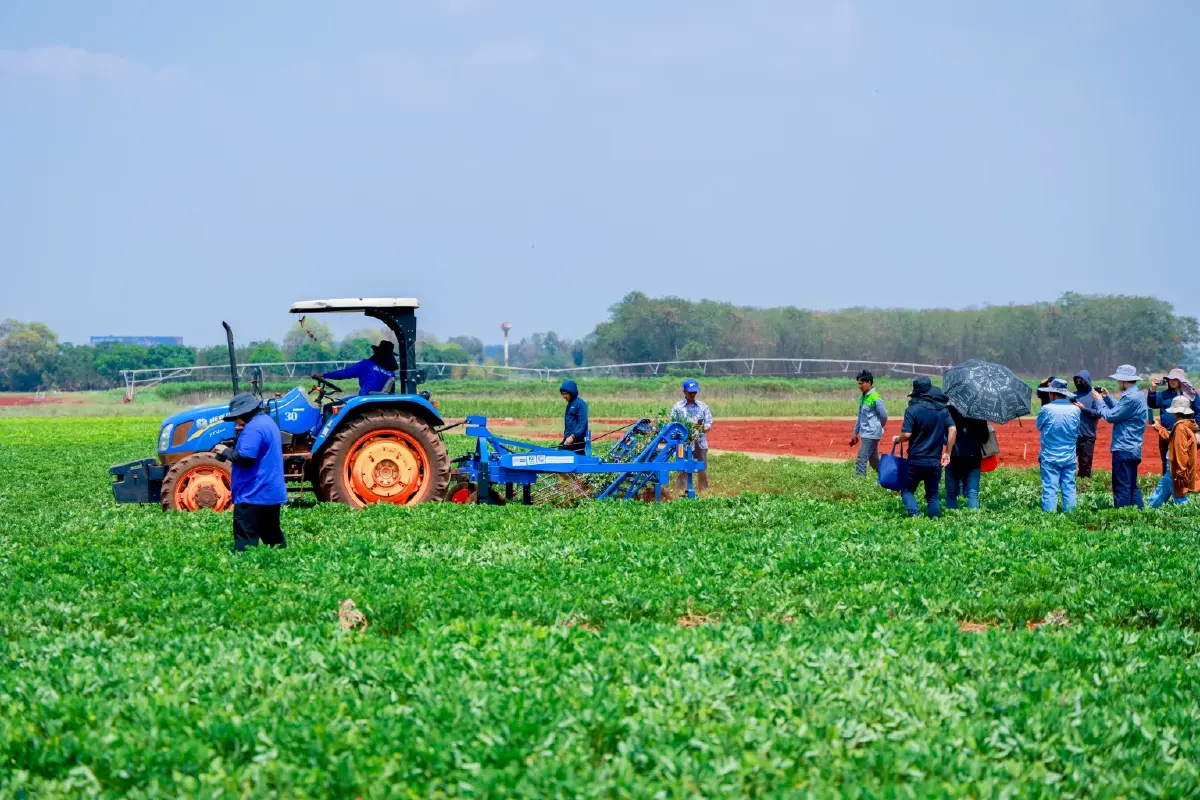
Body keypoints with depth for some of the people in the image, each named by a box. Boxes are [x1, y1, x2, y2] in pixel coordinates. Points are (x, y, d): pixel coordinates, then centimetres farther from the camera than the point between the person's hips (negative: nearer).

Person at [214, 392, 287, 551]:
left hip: (253, 495, -10)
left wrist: (226, 451, -10)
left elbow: (245, 457, -26)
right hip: (272, 493, 10)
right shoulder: (268, 422, 14)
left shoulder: (253, 427, -19)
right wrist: (242, 435, 9)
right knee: (273, 536, 16)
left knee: (245, 541, -9)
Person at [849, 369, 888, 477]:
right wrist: (855, 433, 19)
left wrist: (878, 427, 5)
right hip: (866, 434, 9)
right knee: (873, 460, 15)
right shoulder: (862, 397, 11)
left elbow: (884, 416, -11)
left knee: (861, 460, -11)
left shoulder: (875, 398, -16)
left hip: (871, 434, -9)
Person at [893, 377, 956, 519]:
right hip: (935, 462, 4)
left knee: (907, 491, 8)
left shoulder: (912, 410, -10)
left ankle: (915, 513, -17)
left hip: (916, 460, -4)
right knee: (932, 496, 12)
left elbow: (906, 435, -16)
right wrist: (947, 453, 5)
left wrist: (897, 439, 6)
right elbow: (952, 430, -1)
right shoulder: (942, 410, 5)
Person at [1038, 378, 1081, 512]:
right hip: (1070, 458, 3)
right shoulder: (1076, 409, -1)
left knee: (1050, 489, -2)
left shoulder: (1047, 409, -12)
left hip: (1050, 457, -3)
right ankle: (1069, 515, 9)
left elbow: (1039, 426, 4)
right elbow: (1077, 431, 12)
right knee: (1069, 489, 9)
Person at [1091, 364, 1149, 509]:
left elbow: (1110, 416, -16)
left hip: (1123, 449, -10)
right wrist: (1107, 397, 17)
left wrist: (1099, 400, -3)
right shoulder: (1139, 394, 13)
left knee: (1121, 487, -6)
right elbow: (1120, 411, 19)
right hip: (1133, 448, 10)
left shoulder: (1131, 398, -20)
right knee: (1132, 486, 16)